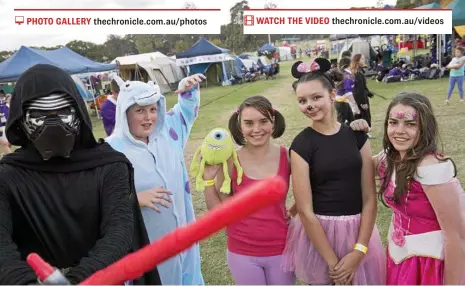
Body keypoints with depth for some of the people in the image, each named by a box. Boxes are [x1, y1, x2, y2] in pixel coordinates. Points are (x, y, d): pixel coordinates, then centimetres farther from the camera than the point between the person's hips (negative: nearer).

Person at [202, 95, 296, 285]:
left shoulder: (287, 156, -10)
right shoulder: (230, 162, -13)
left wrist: (295, 211, -6)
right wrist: (209, 178, -17)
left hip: (280, 249, 1)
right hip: (242, 252, 0)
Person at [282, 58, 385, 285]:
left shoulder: (357, 136, -2)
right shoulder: (301, 145, -11)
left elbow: (369, 198, -3)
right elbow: (305, 210, -14)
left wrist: (358, 251, -11)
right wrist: (332, 262, -13)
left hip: (359, 231, 3)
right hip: (318, 234, -3)